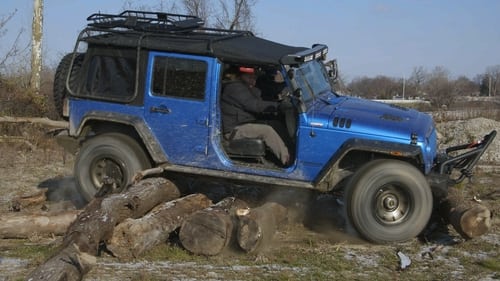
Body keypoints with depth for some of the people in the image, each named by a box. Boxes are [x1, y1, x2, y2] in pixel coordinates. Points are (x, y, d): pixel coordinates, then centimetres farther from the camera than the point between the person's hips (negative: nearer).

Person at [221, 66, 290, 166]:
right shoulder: (235, 88, -12)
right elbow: (253, 105, -21)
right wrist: (276, 106, -18)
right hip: (234, 129, -10)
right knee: (266, 131, -23)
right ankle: (287, 161, -25)